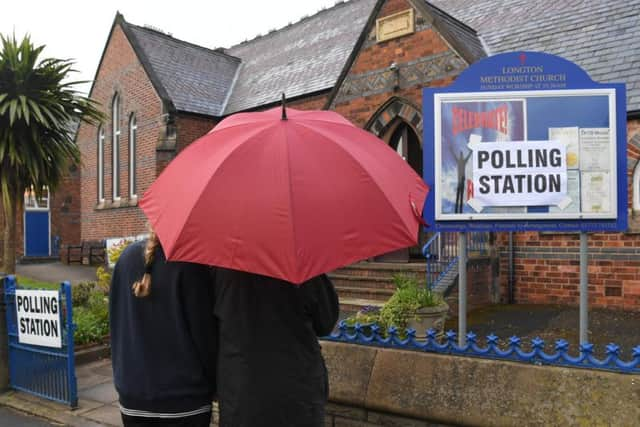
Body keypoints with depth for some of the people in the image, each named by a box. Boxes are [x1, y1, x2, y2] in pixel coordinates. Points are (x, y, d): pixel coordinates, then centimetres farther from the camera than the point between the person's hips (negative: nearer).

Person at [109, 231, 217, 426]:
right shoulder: (190, 261, -15)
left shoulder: (127, 256, 1)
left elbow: (117, 323, 8)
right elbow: (204, 331, -13)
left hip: (132, 393, 5)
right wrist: (214, 384, 0)